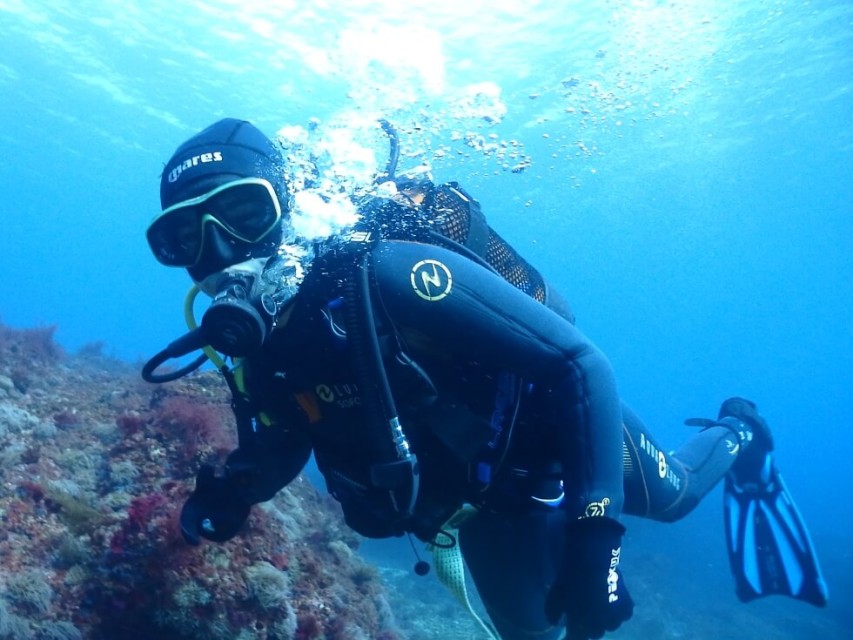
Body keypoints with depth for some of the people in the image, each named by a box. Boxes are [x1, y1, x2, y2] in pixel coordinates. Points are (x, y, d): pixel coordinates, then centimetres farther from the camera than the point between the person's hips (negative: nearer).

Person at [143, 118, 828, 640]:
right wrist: (231, 490, -23)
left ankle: (739, 438, 57)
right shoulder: (260, 345, -17)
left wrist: (594, 535, -41)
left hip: (554, 422, -6)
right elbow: (278, 452, 0)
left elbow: (582, 360, -37)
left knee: (670, 494, 22)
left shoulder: (386, 274, -39)